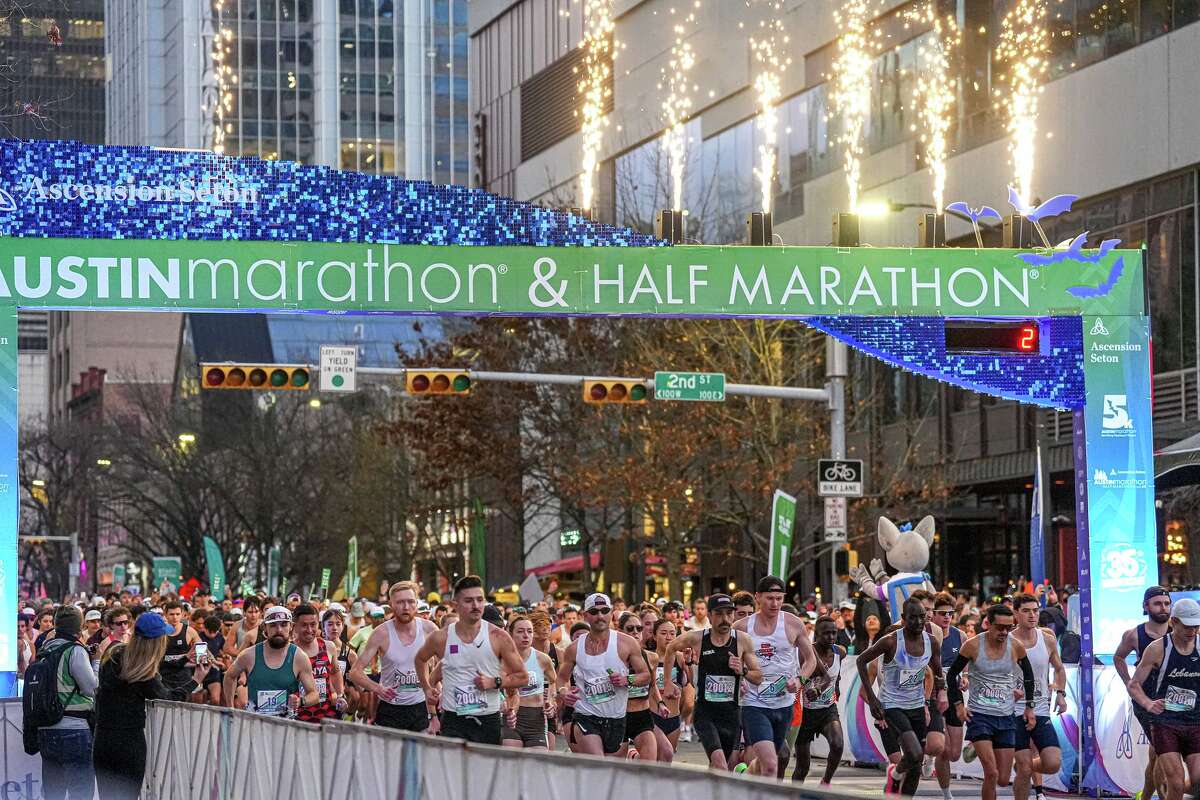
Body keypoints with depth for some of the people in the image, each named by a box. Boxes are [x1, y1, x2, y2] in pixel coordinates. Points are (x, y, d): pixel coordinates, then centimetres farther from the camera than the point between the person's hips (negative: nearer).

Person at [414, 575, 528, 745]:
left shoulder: (499, 637, -3)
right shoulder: (440, 638, 0)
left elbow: (522, 677, 3)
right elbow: (420, 659, 23)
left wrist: (494, 682, -10)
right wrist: (427, 689, 15)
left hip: (488, 720, 0)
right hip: (453, 721, 0)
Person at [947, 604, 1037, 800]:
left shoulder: (1016, 647, -3)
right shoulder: (973, 645, -10)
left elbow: (1028, 674, 16)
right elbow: (952, 675, 3)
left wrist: (1029, 707, 13)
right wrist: (958, 704, -5)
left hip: (1006, 717, 3)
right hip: (979, 715, -3)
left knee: (1003, 780, 4)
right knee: (991, 773, -18)